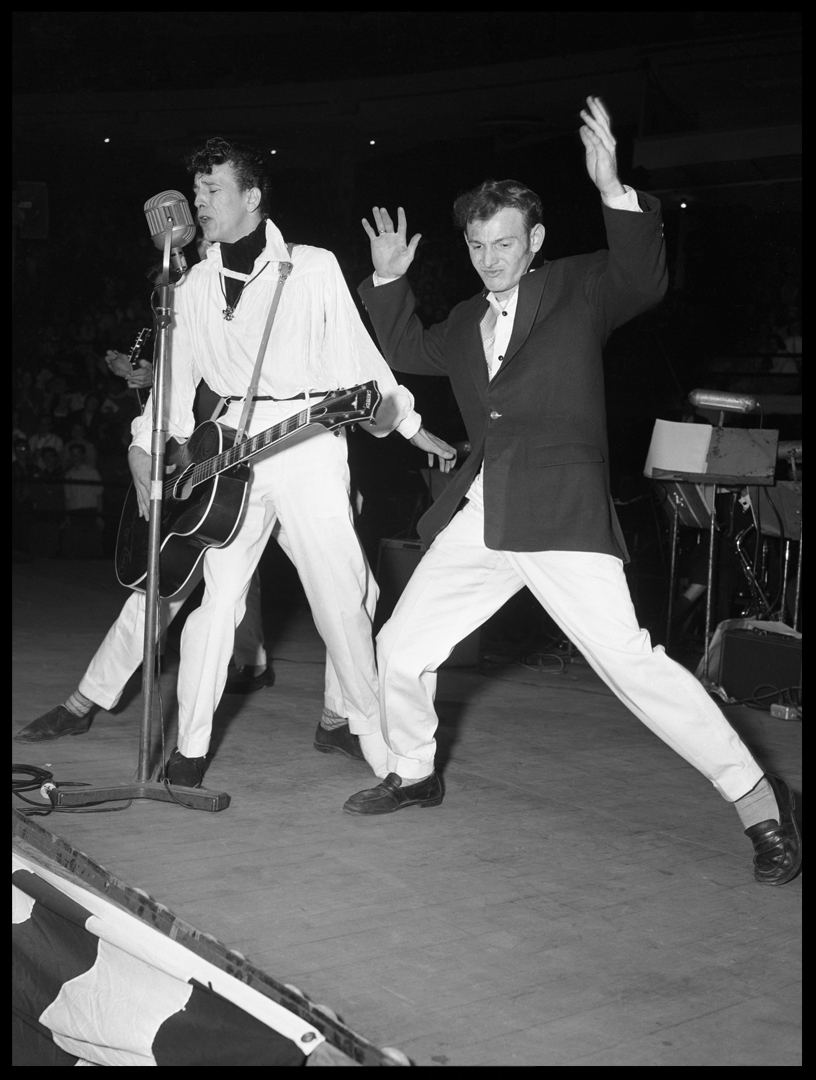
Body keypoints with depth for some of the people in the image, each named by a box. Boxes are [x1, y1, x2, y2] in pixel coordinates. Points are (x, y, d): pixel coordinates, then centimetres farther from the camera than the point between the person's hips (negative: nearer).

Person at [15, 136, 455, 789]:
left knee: (345, 594, -3)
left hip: (308, 444, -2)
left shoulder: (314, 269, 5)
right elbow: (177, 377, 12)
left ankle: (341, 723, 17)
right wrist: (145, 448, 2)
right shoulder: (194, 288, 13)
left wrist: (411, 427, 6)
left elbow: (356, 354, 7)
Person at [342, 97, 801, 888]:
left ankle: (758, 803, -7)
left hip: (562, 511, -6)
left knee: (628, 658, -17)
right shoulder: (466, 320, 18)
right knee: (401, 647, 9)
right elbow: (406, 352, 33)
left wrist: (612, 189, -30)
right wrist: (390, 279, 20)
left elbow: (643, 281, -17)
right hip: (479, 518, 6)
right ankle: (413, 773, 34)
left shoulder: (577, 288, 2)